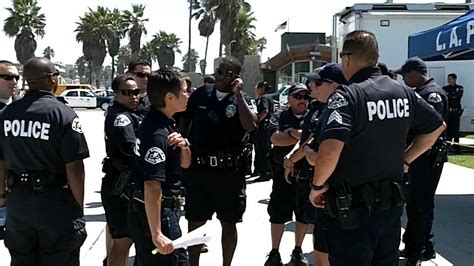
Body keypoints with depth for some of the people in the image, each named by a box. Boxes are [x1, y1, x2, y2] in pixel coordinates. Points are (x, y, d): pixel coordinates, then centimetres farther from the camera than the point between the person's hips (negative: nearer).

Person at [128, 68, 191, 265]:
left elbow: (184, 164, 14)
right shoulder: (158, 134, -23)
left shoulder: (164, 123, 7)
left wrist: (184, 145, -8)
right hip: (155, 215, -10)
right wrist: (156, 234, -29)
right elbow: (152, 187, -28)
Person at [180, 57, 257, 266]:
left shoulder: (244, 100, 0)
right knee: (195, 222, 9)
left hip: (230, 170, -1)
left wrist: (238, 94, -16)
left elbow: (251, 125, -19)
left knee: (229, 223, 9)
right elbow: (184, 122, 16)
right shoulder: (201, 94, 6)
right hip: (198, 168, 2)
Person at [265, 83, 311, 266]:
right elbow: (275, 138, -15)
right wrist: (301, 136, -17)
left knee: (303, 215, 11)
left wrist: (292, 133, -18)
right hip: (282, 173, -1)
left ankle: (297, 251, 27)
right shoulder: (279, 117, 2)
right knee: (278, 215, 5)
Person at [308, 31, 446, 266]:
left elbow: (331, 148, -33)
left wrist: (318, 185, -16)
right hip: (392, 203, 7)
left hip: (352, 209, -6)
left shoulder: (346, 96, -18)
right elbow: (437, 126, 17)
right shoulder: (403, 93, 4)